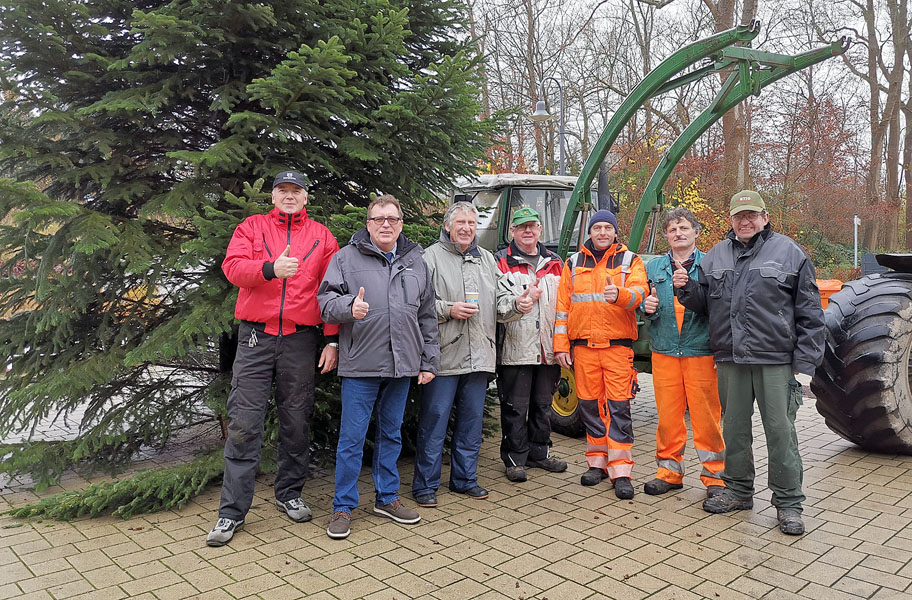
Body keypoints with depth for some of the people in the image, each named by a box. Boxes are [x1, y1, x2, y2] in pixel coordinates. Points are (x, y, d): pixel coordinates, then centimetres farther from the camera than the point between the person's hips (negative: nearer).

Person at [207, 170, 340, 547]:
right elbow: (232, 266, -5)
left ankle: (289, 494, 26)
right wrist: (271, 269, -24)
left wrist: (332, 340, -1)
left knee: (296, 421, 8)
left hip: (302, 339, 1)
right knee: (244, 424, -2)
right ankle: (232, 511, 7)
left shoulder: (321, 236, 11)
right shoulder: (252, 227, 11)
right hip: (256, 336, -1)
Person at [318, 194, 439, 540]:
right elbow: (326, 299, -2)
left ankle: (387, 498, 30)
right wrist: (349, 306, -24)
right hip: (360, 366, -4)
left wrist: (429, 362, 11)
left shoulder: (416, 262, 12)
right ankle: (343, 507, 15)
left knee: (391, 434, 15)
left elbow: (427, 316, 14)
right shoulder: (347, 257, 1)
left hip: (402, 366, 4)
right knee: (352, 437, 1)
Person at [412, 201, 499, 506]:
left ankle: (465, 478, 27)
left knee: (471, 420, 13)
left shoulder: (487, 259, 18)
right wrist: (448, 310, -17)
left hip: (479, 356, 6)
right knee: (434, 419, 0)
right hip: (444, 356, -5)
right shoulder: (431, 257, -2)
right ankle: (425, 485, 12)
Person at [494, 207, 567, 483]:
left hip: (548, 349, 5)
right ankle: (514, 459, 14)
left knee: (543, 404, 15)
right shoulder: (501, 262, 0)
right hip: (515, 350, -4)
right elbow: (495, 305, -10)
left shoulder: (555, 263, 14)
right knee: (515, 407, 2)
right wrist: (517, 305, -30)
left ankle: (539, 452, 30)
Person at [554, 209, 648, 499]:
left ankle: (621, 471, 0)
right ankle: (597, 462, 21)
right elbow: (562, 305, 11)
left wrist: (620, 294, -32)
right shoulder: (574, 264, 13)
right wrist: (560, 345, 4)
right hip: (583, 345, 3)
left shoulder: (630, 261, 8)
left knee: (618, 406, -5)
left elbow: (639, 292, -9)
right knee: (590, 405, 8)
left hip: (618, 345, -2)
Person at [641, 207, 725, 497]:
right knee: (667, 416, 8)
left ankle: (715, 476, 15)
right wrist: (648, 307, -5)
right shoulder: (654, 267, 12)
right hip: (664, 353, 3)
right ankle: (669, 472, 22)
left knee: (706, 417, 1)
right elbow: (642, 303, 18)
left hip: (701, 353, -3)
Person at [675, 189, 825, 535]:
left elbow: (809, 312, -1)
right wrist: (686, 289, -5)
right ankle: (738, 490, 29)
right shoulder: (716, 256, 13)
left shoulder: (789, 252, 1)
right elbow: (703, 302, 18)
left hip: (775, 360, -4)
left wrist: (805, 360, -6)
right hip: (730, 359, 4)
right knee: (734, 428, 13)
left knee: (780, 430, 0)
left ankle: (788, 502, 14)